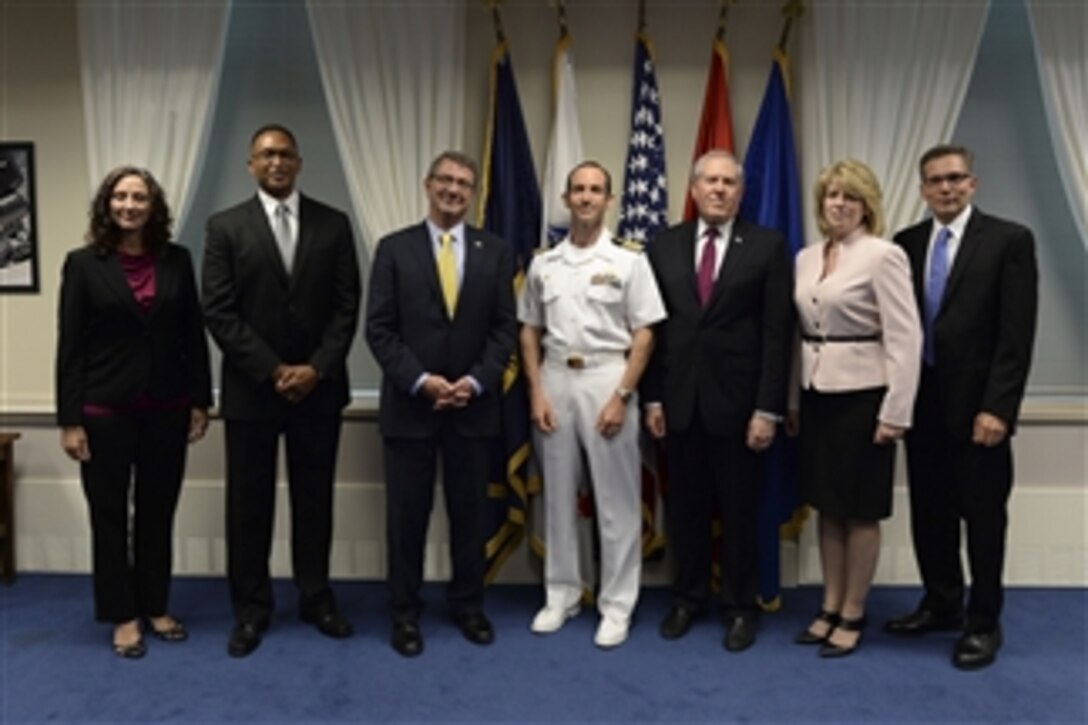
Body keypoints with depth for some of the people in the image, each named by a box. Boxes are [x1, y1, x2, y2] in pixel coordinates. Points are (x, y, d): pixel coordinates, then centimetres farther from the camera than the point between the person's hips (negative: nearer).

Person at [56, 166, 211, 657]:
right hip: (105, 410, -2)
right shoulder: (84, 263, -3)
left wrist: (200, 400, 2)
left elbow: (194, 335, 5)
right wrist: (69, 419, -8)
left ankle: (156, 608, 27)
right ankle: (123, 616, 23)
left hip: (166, 408, 2)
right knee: (110, 514, 8)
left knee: (158, 511, 12)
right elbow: (70, 346, -5)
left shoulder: (176, 260, 3)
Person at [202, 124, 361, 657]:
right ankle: (251, 608, 21)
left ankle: (316, 597, 26)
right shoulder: (225, 227, 0)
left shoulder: (333, 224, 4)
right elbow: (218, 312, -6)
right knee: (249, 502, 7)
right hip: (250, 389, -1)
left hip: (318, 386, 1)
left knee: (314, 498, 11)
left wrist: (317, 368, -11)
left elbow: (347, 306, 0)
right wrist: (273, 370, -12)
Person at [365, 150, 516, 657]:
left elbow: (505, 329, 2)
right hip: (409, 404, -1)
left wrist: (475, 381, -12)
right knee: (407, 514, 6)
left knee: (470, 511, 10)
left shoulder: (495, 252, 6)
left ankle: (467, 604, 27)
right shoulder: (394, 249, 1)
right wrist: (421, 381, -15)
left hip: (474, 404, 2)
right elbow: (379, 329, -4)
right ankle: (405, 612, 21)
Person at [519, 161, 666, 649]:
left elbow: (644, 335, -4)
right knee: (558, 495, 12)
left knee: (616, 499, 2)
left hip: (606, 379, -3)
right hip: (555, 380, 3)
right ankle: (561, 595, 25)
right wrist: (536, 392, 0)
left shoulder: (628, 261, -2)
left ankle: (617, 605, 14)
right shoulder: (543, 265, 8)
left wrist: (621, 396, -12)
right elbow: (530, 332, 11)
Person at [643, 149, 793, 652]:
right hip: (679, 400, 3)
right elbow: (653, 327, 6)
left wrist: (768, 408, -10)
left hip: (737, 402, -2)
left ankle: (741, 607, 26)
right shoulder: (664, 246, 7)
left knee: (739, 510, 9)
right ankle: (688, 598, 30)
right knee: (684, 508, 13)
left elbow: (777, 333, -5)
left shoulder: (767, 246, -1)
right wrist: (651, 397, 1)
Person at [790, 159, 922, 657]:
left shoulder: (883, 255, -10)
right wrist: (791, 399, 10)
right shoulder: (806, 258, 9)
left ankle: (852, 615, 19)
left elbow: (905, 338, -13)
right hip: (816, 394, 6)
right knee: (826, 506, 13)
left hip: (862, 396, -6)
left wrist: (895, 412, -16)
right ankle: (830, 608, 26)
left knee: (859, 510, 5)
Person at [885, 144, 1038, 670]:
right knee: (928, 512, 14)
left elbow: (1016, 334, -10)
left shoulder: (1009, 240, -5)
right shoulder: (907, 243, 8)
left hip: (976, 404, -4)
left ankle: (983, 623, 23)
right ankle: (941, 604, 32)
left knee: (982, 517, 7)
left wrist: (996, 408, -16)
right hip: (922, 402, 4)